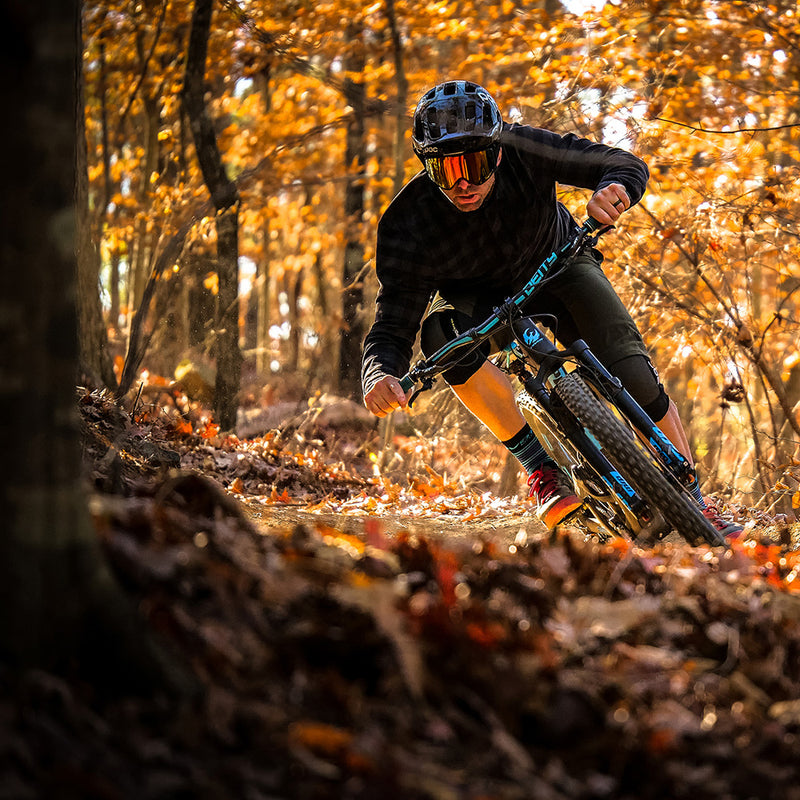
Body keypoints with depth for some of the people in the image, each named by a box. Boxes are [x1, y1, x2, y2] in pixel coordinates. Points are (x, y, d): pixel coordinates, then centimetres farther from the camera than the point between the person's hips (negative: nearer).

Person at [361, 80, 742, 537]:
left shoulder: (523, 151, -32)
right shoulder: (408, 227, -32)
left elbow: (627, 165, -28)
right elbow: (391, 330, -32)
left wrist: (614, 189, -53)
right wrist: (379, 377, -55)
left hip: (557, 265, 1)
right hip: (479, 295, 0)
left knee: (631, 372, -20)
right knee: (442, 332, -35)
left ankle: (694, 502, -2)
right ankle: (544, 473, -25)